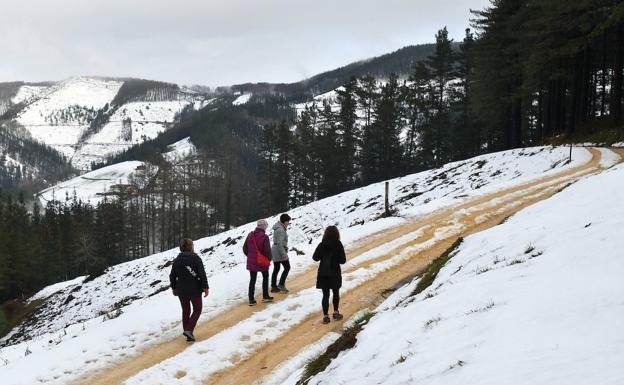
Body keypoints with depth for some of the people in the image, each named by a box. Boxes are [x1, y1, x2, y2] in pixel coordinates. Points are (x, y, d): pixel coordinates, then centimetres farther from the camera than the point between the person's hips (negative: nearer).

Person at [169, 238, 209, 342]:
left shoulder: (177, 260, 2)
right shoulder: (196, 258, -11)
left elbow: (172, 276, 7)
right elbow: (202, 274, -15)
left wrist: (174, 287, 19)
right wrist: (205, 287, -8)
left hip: (181, 290, 4)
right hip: (194, 290, -4)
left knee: (185, 310, 19)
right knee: (197, 310, 9)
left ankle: (186, 330, 25)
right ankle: (189, 330, -7)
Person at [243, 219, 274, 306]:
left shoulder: (250, 235, -1)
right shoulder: (264, 237, -18)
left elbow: (244, 248, 5)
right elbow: (267, 250, -18)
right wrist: (269, 258, 1)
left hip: (251, 262, 4)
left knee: (252, 280, 10)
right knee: (265, 277, 18)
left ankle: (251, 299, 7)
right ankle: (265, 296, 23)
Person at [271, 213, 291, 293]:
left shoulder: (278, 228, 13)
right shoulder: (281, 230, -19)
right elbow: (279, 243, -24)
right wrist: (284, 254, -23)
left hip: (274, 251, 10)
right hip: (280, 251, -10)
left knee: (276, 269, 13)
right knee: (287, 267, 1)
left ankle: (273, 287, 16)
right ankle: (281, 285, -1)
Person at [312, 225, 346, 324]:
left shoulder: (321, 245, -7)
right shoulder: (338, 245, -12)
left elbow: (315, 257, -2)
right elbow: (343, 260, -11)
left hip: (323, 274, 1)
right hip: (335, 273, -1)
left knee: (325, 294, 7)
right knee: (336, 293, 20)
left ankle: (325, 316, 3)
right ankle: (336, 312, 28)